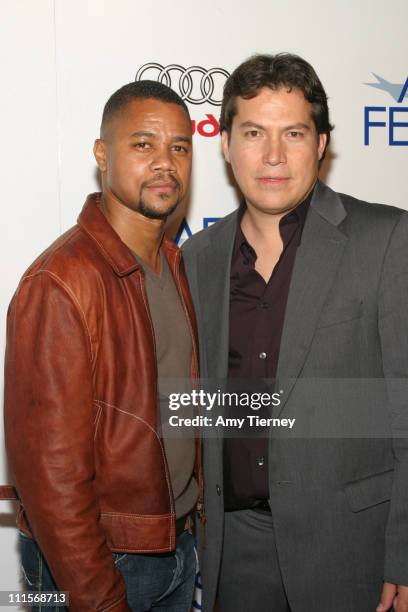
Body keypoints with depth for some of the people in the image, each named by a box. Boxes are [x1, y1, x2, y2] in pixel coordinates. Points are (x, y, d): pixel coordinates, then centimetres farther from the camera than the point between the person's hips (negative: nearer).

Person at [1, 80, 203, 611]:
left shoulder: (175, 263, 3)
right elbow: (51, 466, -22)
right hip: (98, 558, -7)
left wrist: (200, 507, 10)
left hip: (178, 543, 7)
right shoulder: (60, 285, -23)